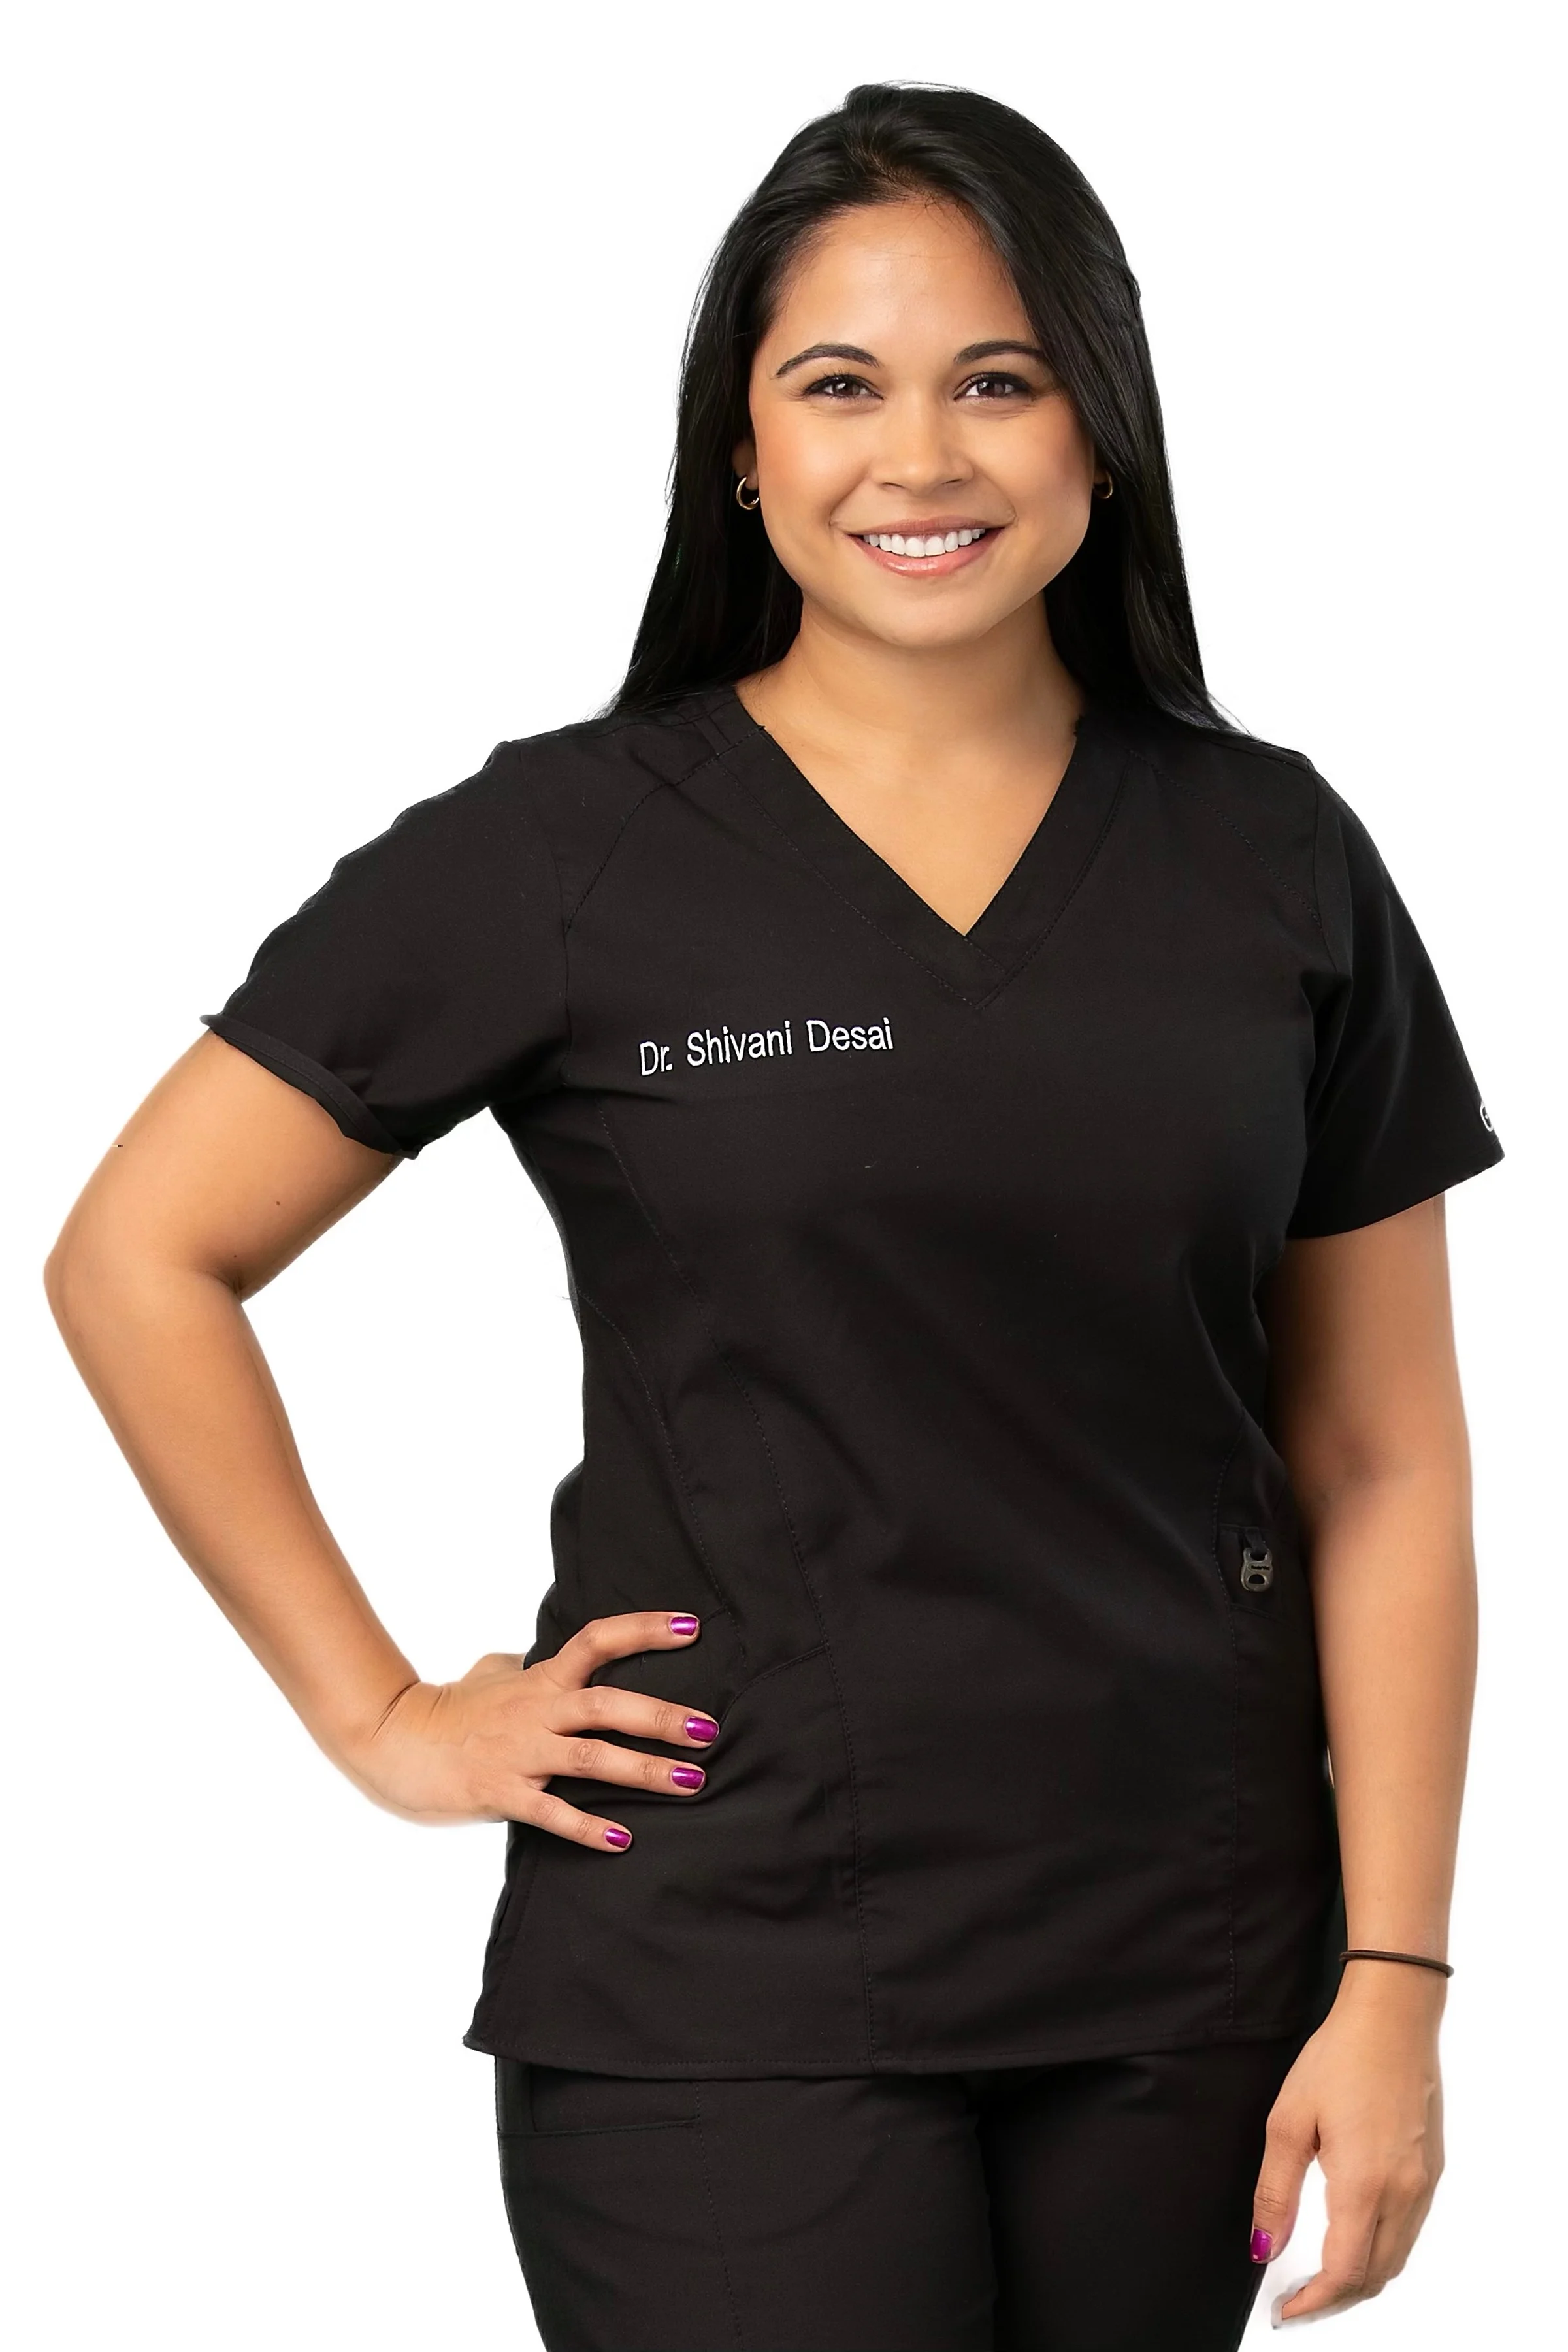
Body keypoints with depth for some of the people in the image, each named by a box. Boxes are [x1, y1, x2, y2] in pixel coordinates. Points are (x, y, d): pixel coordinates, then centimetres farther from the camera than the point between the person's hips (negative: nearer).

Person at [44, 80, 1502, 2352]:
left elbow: (1382, 1466, 5)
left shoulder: (1273, 859, 4)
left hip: (1185, 1984, 3)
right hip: (724, 1988, -3)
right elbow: (138, 1257, 1)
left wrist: (1394, 1983, -1)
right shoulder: (568, 855, -3)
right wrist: (380, 1713, -2)